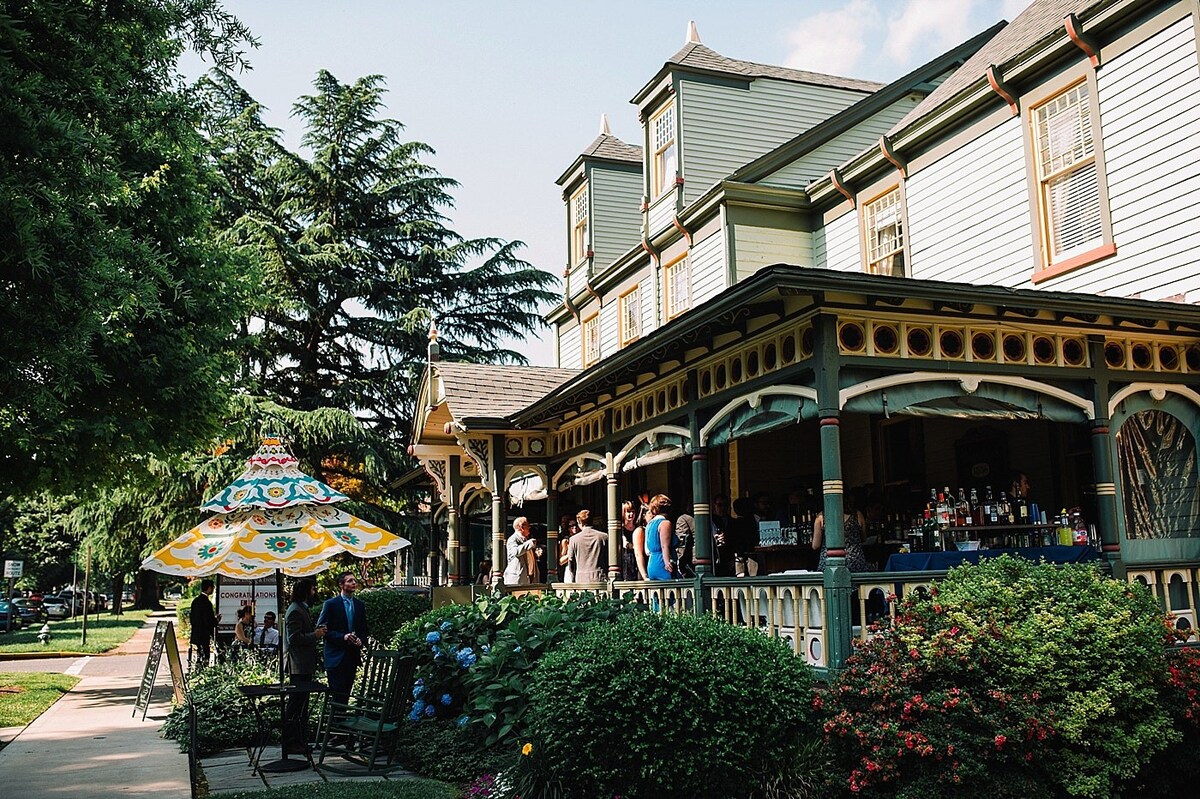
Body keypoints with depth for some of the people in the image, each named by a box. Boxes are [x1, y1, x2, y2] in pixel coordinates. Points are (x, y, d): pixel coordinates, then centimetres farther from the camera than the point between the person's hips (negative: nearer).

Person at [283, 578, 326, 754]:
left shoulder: (302, 609, 17)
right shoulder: (295, 611, -16)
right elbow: (293, 638, -21)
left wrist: (316, 632, 12)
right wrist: (315, 635, -16)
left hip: (304, 664, 11)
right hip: (298, 665, -11)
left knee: (301, 703, 14)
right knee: (295, 704, -6)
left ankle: (298, 741, 21)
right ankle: (290, 743, -1)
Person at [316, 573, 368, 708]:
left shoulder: (360, 605, 11)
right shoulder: (330, 604, -5)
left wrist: (361, 640, -4)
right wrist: (342, 637, -17)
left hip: (353, 655, 5)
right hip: (336, 656, -5)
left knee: (346, 692, 9)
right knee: (337, 693, -9)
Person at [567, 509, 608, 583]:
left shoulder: (574, 539, 2)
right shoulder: (604, 537, 1)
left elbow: (571, 561, 10)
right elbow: (609, 559, 5)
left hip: (581, 580, 0)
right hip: (600, 579, 0)